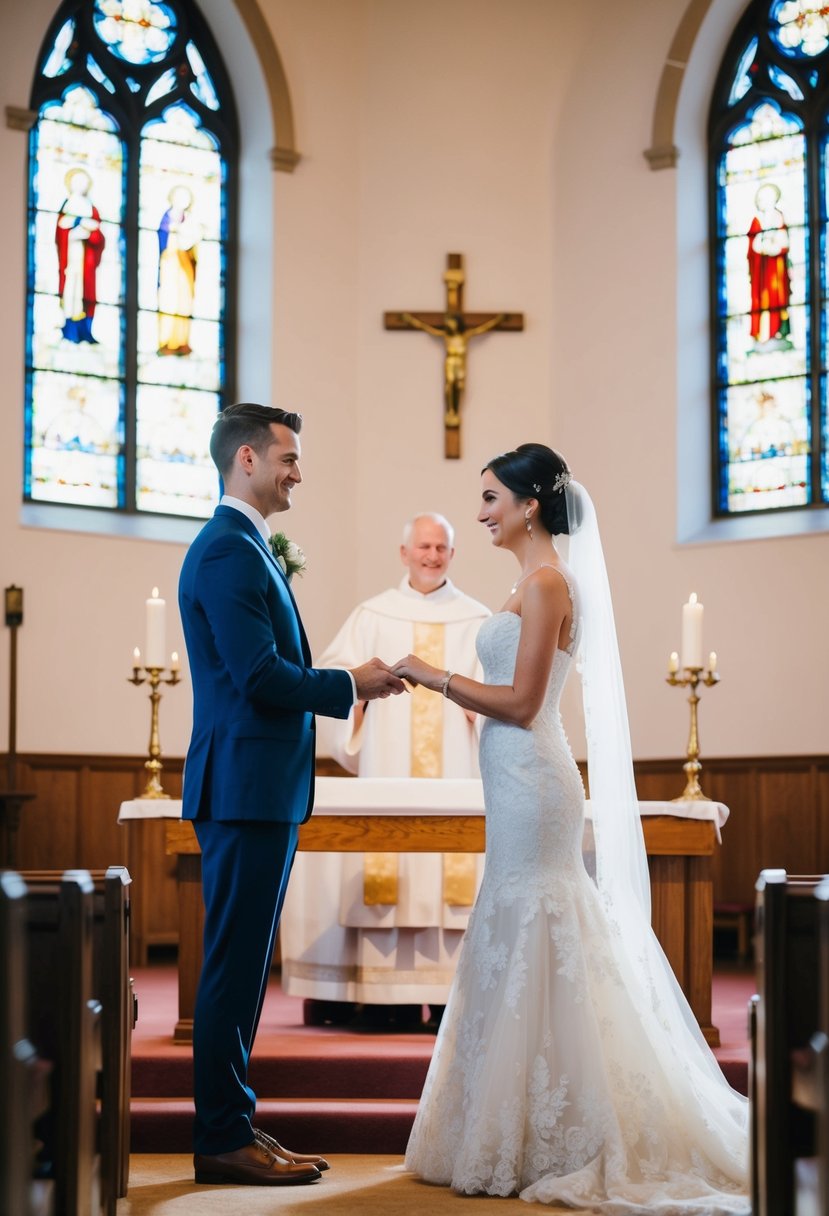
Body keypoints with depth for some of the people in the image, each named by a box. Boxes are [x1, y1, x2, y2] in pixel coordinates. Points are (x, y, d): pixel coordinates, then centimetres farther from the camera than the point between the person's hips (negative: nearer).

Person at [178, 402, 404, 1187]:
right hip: (244, 788, -10)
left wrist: (344, 684, 8)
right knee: (235, 966, -5)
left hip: (261, 790, 10)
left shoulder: (245, 548, 18)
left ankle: (233, 1126, 20)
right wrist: (351, 686, -9)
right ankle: (223, 1141, 2)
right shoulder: (228, 551, -14)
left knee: (244, 966, 13)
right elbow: (260, 676, -21)